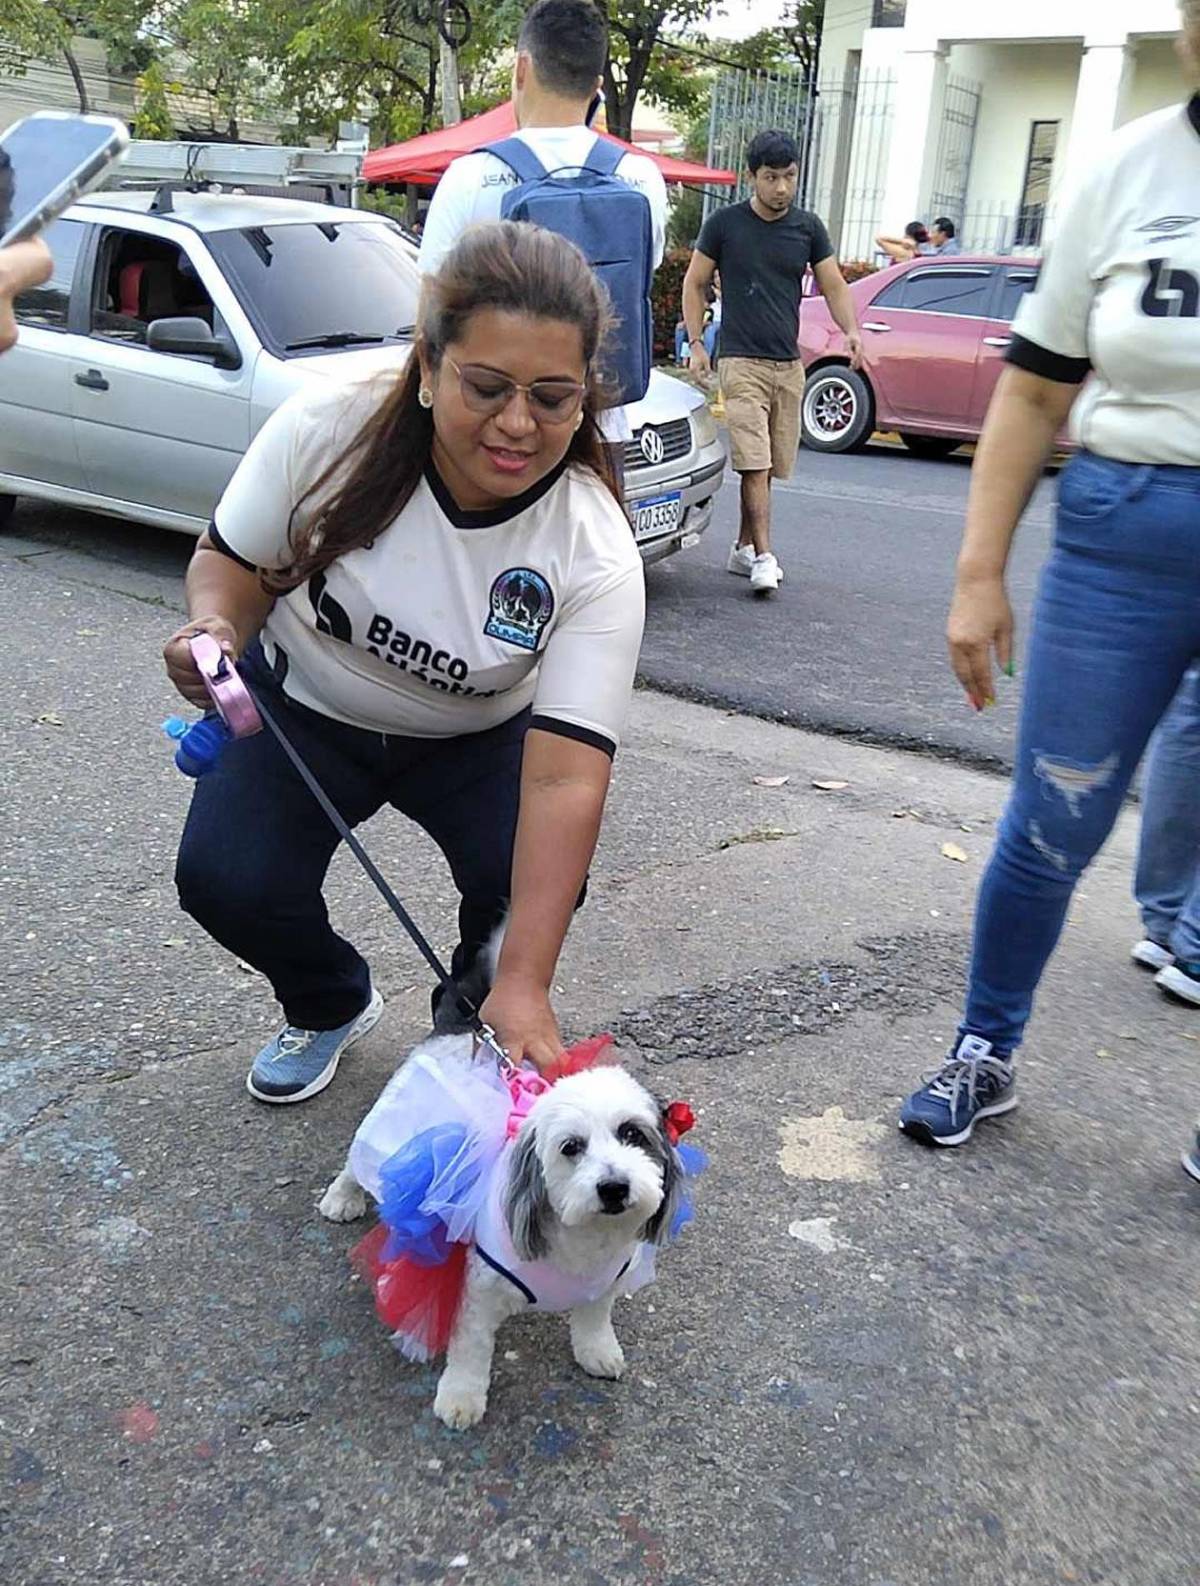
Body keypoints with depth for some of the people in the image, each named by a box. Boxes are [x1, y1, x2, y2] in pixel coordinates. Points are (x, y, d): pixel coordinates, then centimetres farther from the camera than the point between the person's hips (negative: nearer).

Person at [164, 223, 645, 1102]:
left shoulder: (597, 556, -30)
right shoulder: (326, 428, -27)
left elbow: (564, 776, -35)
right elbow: (231, 560, -8)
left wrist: (525, 983, -43)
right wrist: (215, 629, -33)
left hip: (476, 740, 0)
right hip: (300, 708, 1)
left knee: (538, 884, -24)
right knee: (225, 880, -20)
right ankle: (332, 1006, 15)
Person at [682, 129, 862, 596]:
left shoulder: (808, 228, 9)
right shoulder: (725, 224, 1)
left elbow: (833, 285, 9)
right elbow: (695, 283, 7)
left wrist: (851, 331, -8)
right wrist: (696, 343, -3)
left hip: (789, 364, 4)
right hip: (741, 361, -4)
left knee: (768, 465, 8)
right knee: (754, 462, -14)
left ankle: (743, 548, 20)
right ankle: (764, 557, -15)